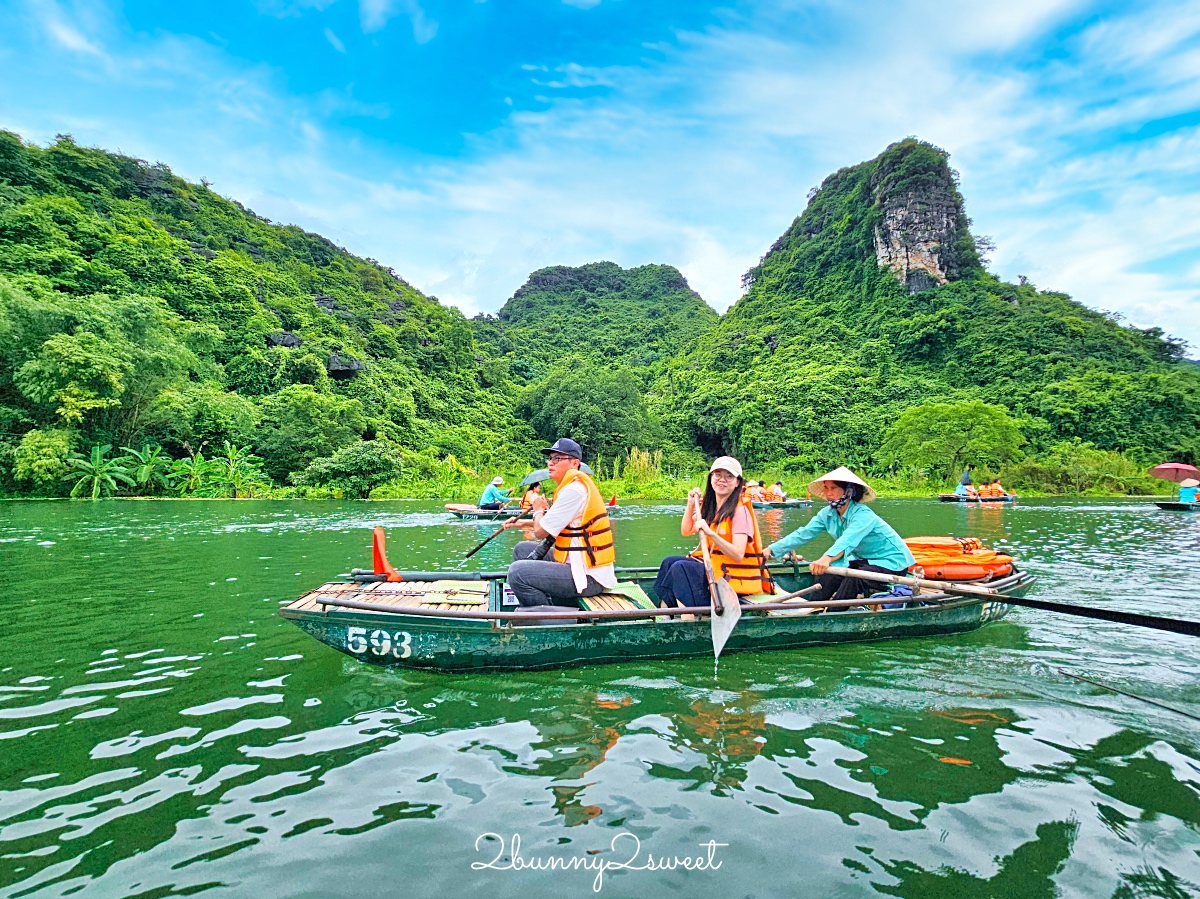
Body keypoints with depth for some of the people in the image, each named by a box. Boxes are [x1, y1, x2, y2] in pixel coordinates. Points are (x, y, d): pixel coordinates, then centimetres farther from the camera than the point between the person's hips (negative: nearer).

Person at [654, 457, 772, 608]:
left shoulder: (740, 510, -17)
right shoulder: (708, 505, 8)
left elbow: (738, 555, -25)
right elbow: (686, 531, 10)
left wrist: (711, 533, -36)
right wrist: (690, 505, -2)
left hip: (735, 577, -8)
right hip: (713, 564, 9)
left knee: (680, 567, -23)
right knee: (669, 562, -5)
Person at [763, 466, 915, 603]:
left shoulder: (863, 514, -29)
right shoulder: (827, 514, -6)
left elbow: (848, 539, -48)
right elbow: (803, 534, -12)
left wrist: (827, 558, -67)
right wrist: (771, 550, -22)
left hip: (891, 562, -7)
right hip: (864, 559, 7)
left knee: (853, 580, -30)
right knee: (827, 574, -12)